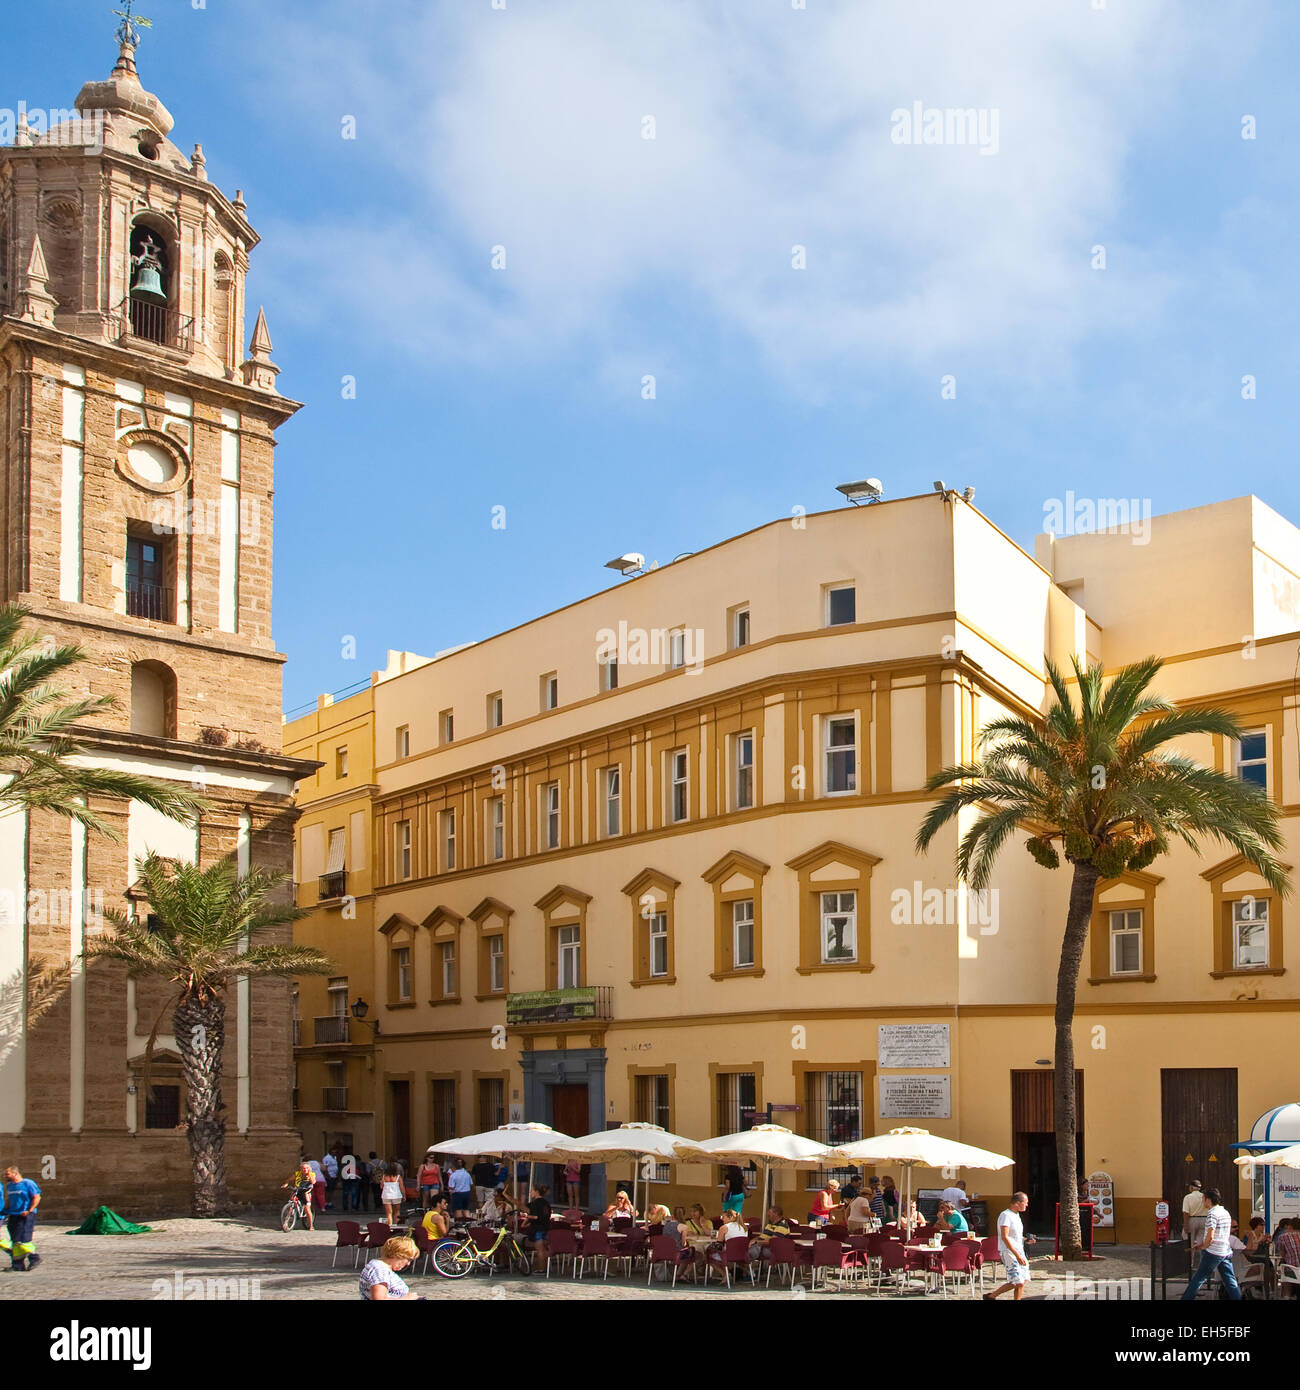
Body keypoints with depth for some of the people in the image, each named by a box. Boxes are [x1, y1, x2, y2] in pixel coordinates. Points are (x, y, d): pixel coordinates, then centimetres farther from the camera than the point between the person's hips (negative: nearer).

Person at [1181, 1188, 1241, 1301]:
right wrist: (1201, 1244, 21)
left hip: (1213, 1252, -7)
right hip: (1227, 1252, 7)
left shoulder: (1212, 1214, -15)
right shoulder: (1226, 1213, 12)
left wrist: (1204, 1246, -3)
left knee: (1198, 1279, 4)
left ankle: (1186, 1299, 11)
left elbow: (1210, 1237, -23)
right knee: (1230, 1282, 6)